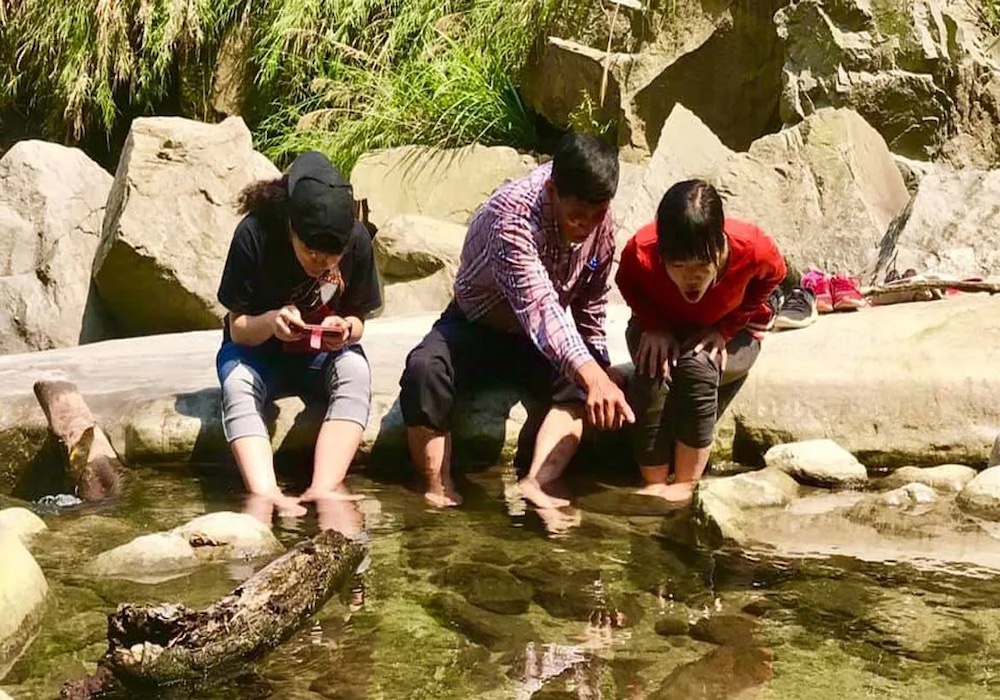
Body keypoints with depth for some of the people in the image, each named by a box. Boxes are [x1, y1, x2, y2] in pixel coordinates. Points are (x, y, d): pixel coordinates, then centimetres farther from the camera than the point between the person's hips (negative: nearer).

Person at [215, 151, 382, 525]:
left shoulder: (357, 240, -16)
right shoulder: (254, 234, -22)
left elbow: (358, 321, -4)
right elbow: (238, 329, -16)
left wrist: (344, 329, -29)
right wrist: (271, 322, -38)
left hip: (324, 354, 1)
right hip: (258, 348, -1)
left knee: (355, 371, -33)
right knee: (237, 384, -35)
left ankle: (324, 490, -45)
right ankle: (264, 495, -52)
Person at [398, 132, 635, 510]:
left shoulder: (600, 220, -13)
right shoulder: (512, 213, -34)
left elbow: (592, 306, 2)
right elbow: (538, 306, -47)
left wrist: (600, 373, -5)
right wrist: (591, 373, -60)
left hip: (540, 338, 5)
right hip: (476, 326, -4)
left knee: (578, 383, -28)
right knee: (423, 370, -35)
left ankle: (536, 484, -37)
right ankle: (439, 492, -29)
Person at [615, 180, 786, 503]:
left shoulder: (753, 249, -34)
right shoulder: (641, 252, -32)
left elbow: (771, 277, -9)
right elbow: (627, 283, -7)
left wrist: (724, 330, -21)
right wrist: (654, 328, -24)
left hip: (730, 334, 0)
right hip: (662, 328, 1)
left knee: (697, 365, -34)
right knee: (653, 373, -33)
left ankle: (686, 485, -23)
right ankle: (654, 484, -20)